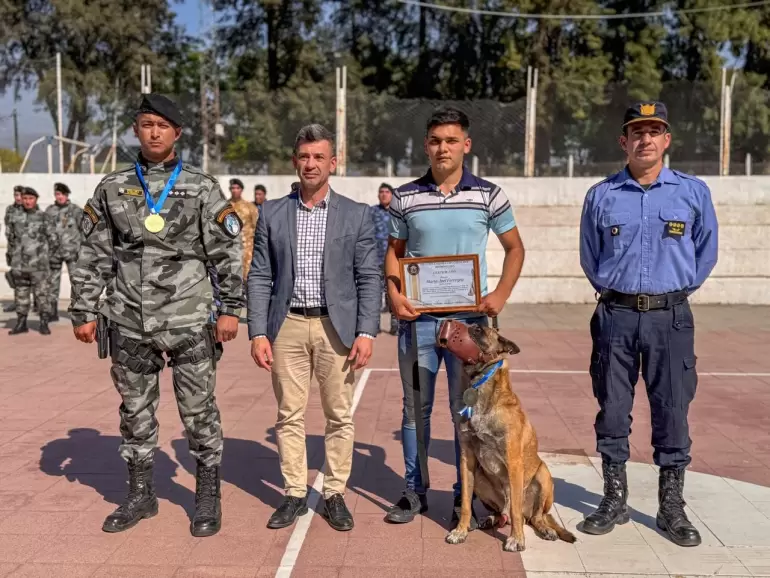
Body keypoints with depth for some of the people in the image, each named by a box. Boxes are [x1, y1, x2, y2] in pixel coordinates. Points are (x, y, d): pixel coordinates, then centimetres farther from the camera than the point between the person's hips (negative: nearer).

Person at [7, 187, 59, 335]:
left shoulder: (43, 217, -2)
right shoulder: (16, 219, 10)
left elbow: (53, 239, 0)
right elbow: (11, 239, 22)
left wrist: (50, 258, 0)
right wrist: (13, 257, 16)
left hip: (39, 264, -4)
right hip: (19, 265, 4)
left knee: (41, 293, -2)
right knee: (20, 294, 9)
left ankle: (44, 323, 5)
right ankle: (21, 323, 18)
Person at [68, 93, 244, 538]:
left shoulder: (202, 187, 1)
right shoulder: (112, 188, 8)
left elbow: (228, 252, -1)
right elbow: (94, 255, 10)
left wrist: (231, 309, -6)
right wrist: (84, 312, 7)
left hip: (188, 321, -3)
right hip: (129, 322, 3)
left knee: (199, 410, 3)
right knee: (136, 410, 13)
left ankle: (209, 497, 18)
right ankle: (141, 494, 29)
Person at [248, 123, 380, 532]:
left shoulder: (356, 215, 3)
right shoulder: (272, 214, 7)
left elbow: (369, 278, 1)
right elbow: (260, 277, 5)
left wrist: (366, 332, -8)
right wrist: (258, 333, -3)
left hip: (337, 326, -1)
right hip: (287, 326, 1)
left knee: (339, 416, 6)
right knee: (289, 416, 8)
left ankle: (335, 494, 20)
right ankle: (294, 494, 21)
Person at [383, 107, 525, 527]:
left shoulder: (488, 194, 1)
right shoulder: (405, 197, 3)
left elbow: (514, 247, 8)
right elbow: (394, 251, 11)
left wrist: (501, 295, -5)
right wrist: (393, 294, -5)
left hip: (469, 318, -1)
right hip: (417, 318, 1)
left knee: (466, 410, 6)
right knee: (416, 408, 10)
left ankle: (465, 496, 21)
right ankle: (414, 491, 25)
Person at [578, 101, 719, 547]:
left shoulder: (694, 192, 2)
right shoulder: (601, 195, 4)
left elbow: (706, 252, 12)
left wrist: (676, 290, 14)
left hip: (671, 316, 0)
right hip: (616, 315, 1)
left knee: (672, 410, 4)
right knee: (613, 409, 6)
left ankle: (672, 505, 17)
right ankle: (615, 498, 19)